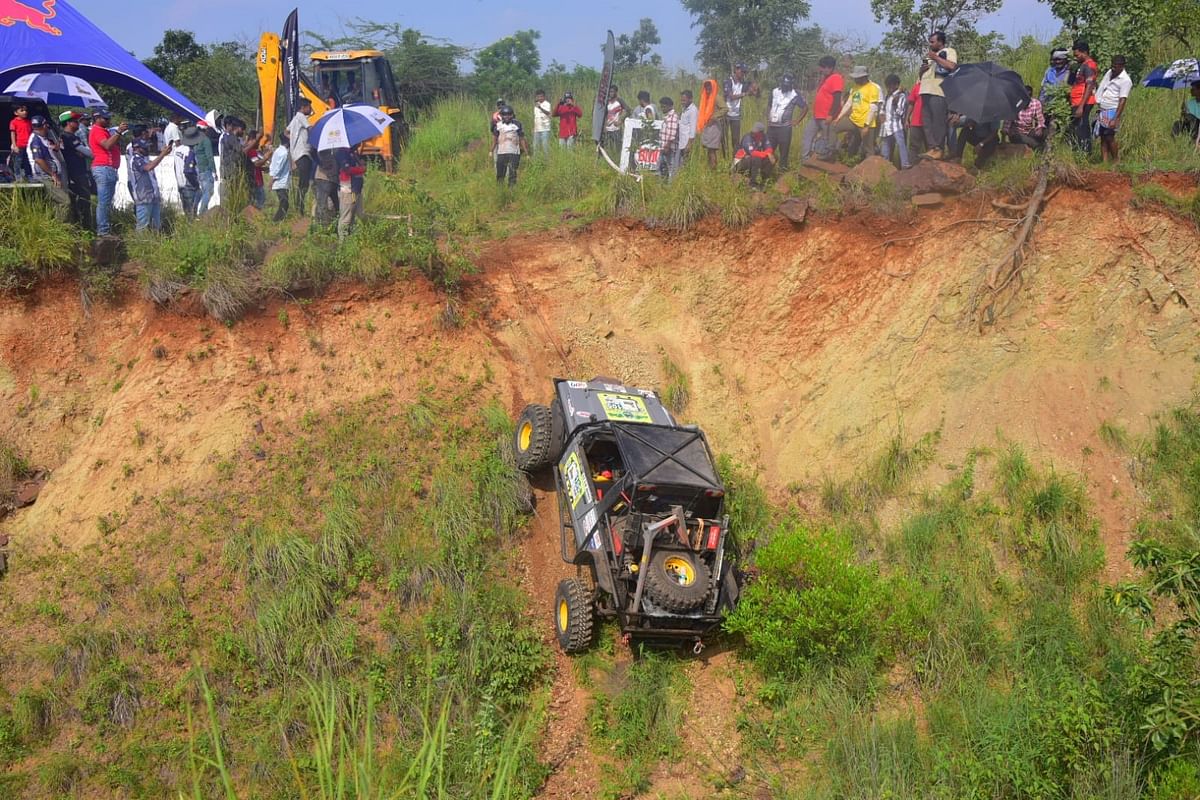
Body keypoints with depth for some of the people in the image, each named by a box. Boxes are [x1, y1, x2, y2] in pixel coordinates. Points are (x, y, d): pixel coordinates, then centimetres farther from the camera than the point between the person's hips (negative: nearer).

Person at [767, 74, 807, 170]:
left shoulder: (794, 95, -5)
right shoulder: (774, 91, 8)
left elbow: (805, 107, 2)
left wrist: (797, 120, -2)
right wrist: (768, 119, 9)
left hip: (784, 127, -4)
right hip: (771, 126, 4)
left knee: (784, 150, -2)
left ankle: (782, 168, 5)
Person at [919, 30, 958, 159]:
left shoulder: (949, 51, 5)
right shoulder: (929, 55, 28)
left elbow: (952, 66, -14)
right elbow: (922, 75, 33)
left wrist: (935, 57, -8)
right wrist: (922, 69, 10)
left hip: (939, 92, -8)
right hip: (926, 91, 8)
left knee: (938, 122, -11)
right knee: (927, 122, 2)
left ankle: (939, 149, -11)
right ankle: (932, 148, 3)